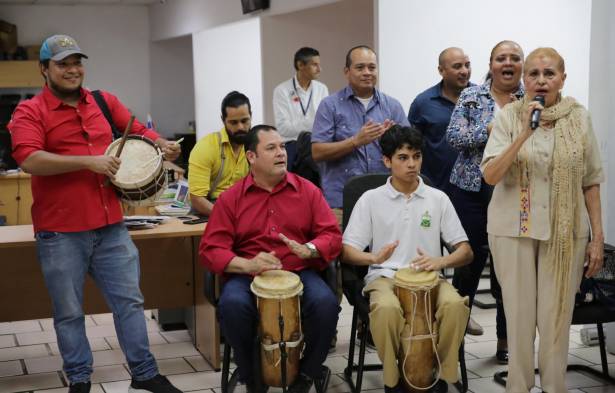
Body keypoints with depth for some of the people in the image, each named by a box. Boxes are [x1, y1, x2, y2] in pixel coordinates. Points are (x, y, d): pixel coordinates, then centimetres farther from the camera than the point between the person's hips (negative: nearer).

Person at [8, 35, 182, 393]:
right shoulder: (30, 112, -6)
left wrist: (162, 144, 0)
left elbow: (138, 130, 22)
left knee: (130, 300, 9)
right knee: (69, 312, 8)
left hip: (111, 226, 4)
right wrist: (89, 162, -22)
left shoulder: (105, 102, 9)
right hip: (61, 233, -4)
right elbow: (29, 160, -21)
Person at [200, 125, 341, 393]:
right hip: (247, 277, -1)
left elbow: (333, 236, 5)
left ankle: (308, 371, 1)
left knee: (326, 303, -30)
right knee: (232, 305, -33)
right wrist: (247, 265, -21)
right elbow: (210, 249, -2)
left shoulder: (307, 190, 8)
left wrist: (308, 249, -18)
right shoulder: (230, 198, 4)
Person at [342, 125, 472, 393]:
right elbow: (347, 251, 1)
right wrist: (373, 257, -21)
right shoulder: (371, 199, 5)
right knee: (387, 308, -36)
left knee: (455, 304, -32)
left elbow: (466, 252, 7)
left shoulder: (438, 198, 9)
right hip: (385, 277, -1)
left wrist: (439, 262, -16)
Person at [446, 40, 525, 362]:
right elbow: (454, 137, -7)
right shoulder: (471, 97, 4)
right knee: (469, 262, 5)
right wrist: (494, 127, -15)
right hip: (471, 190, -1)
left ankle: (505, 341, 17)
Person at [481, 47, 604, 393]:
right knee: (519, 314, 5)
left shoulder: (579, 117, 2)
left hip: (566, 231, 1)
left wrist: (598, 236, 2)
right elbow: (490, 176, -11)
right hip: (515, 229, -1)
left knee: (557, 316, 3)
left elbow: (591, 182, 5)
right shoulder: (509, 116, -3)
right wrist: (524, 134, -20)